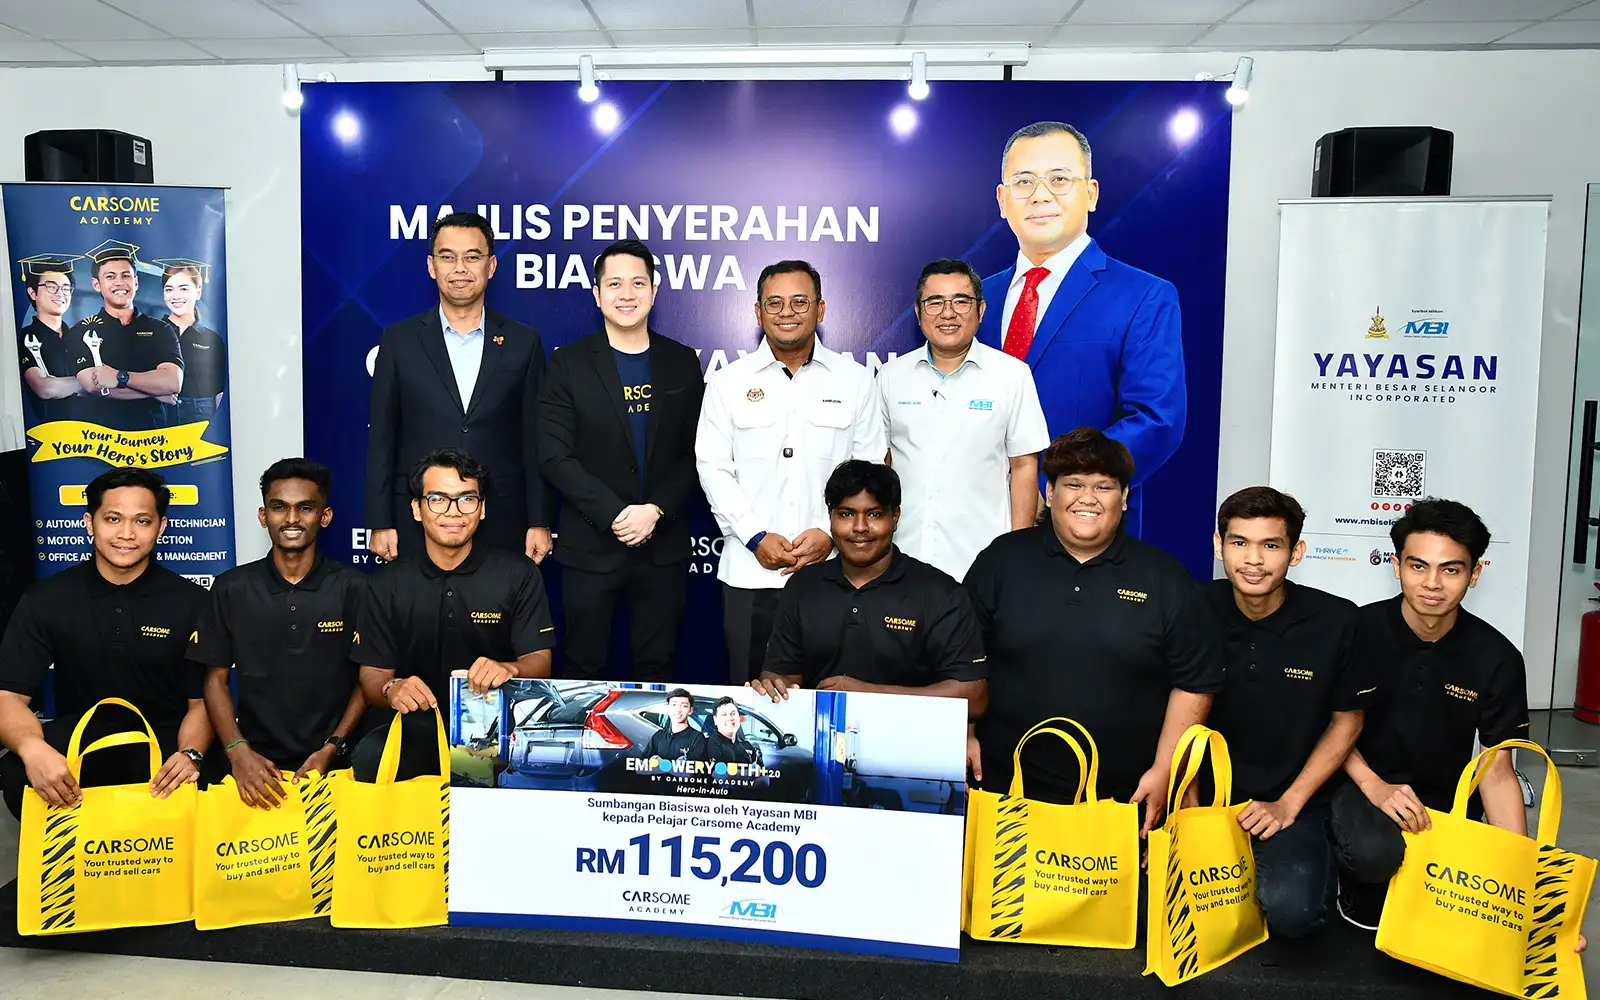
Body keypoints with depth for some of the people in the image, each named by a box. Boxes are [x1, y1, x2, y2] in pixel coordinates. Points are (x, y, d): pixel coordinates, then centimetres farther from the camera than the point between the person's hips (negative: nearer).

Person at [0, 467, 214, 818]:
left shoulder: (191, 602, -5)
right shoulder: (45, 600, -1)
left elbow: (201, 701, -3)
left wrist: (190, 754, -26)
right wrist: (32, 748, -31)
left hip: (164, 742, -1)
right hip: (79, 739, 2)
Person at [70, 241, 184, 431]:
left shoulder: (161, 330, 11)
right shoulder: (82, 332, 10)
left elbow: (173, 383, -4)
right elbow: (93, 385, -5)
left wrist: (120, 377, -12)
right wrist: (154, 389, -4)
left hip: (153, 432, 1)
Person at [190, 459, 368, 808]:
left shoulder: (354, 589, 1)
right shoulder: (231, 589, 6)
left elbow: (368, 680, 4)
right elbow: (216, 679, 8)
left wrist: (331, 749, -6)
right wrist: (238, 751, -5)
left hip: (333, 765, -1)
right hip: (256, 765, 1)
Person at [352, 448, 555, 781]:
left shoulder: (519, 574, 0)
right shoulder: (387, 584, 5)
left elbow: (540, 662, -2)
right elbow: (372, 675, 4)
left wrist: (509, 669, -27)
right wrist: (391, 689, -21)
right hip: (415, 726, 1)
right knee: (368, 761, -31)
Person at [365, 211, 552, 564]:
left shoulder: (523, 342, 4)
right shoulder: (400, 340, 4)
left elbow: (535, 440, 4)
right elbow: (381, 438, 4)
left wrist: (539, 522, 0)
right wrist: (380, 523, 0)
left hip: (501, 524, 0)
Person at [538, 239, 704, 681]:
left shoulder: (682, 362, 5)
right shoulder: (569, 363, -2)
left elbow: (693, 453, 3)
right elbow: (555, 457, -8)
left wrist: (656, 510, -12)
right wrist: (615, 515, -16)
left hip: (664, 545, 2)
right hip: (591, 546, -1)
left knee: (656, 667, 12)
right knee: (583, 667, 10)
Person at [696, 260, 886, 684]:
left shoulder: (855, 380, 5)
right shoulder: (728, 382, 6)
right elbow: (713, 468, 2)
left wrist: (832, 533, -8)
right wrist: (755, 536, -8)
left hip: (830, 568, 0)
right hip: (749, 570, 0)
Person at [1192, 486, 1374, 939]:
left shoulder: (1336, 622, -10)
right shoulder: (1196, 610, -7)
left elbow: (1346, 722, 0)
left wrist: (1288, 805, -7)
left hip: (1295, 803, -1)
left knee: (1289, 911, -27)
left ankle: (1319, 868, 9)